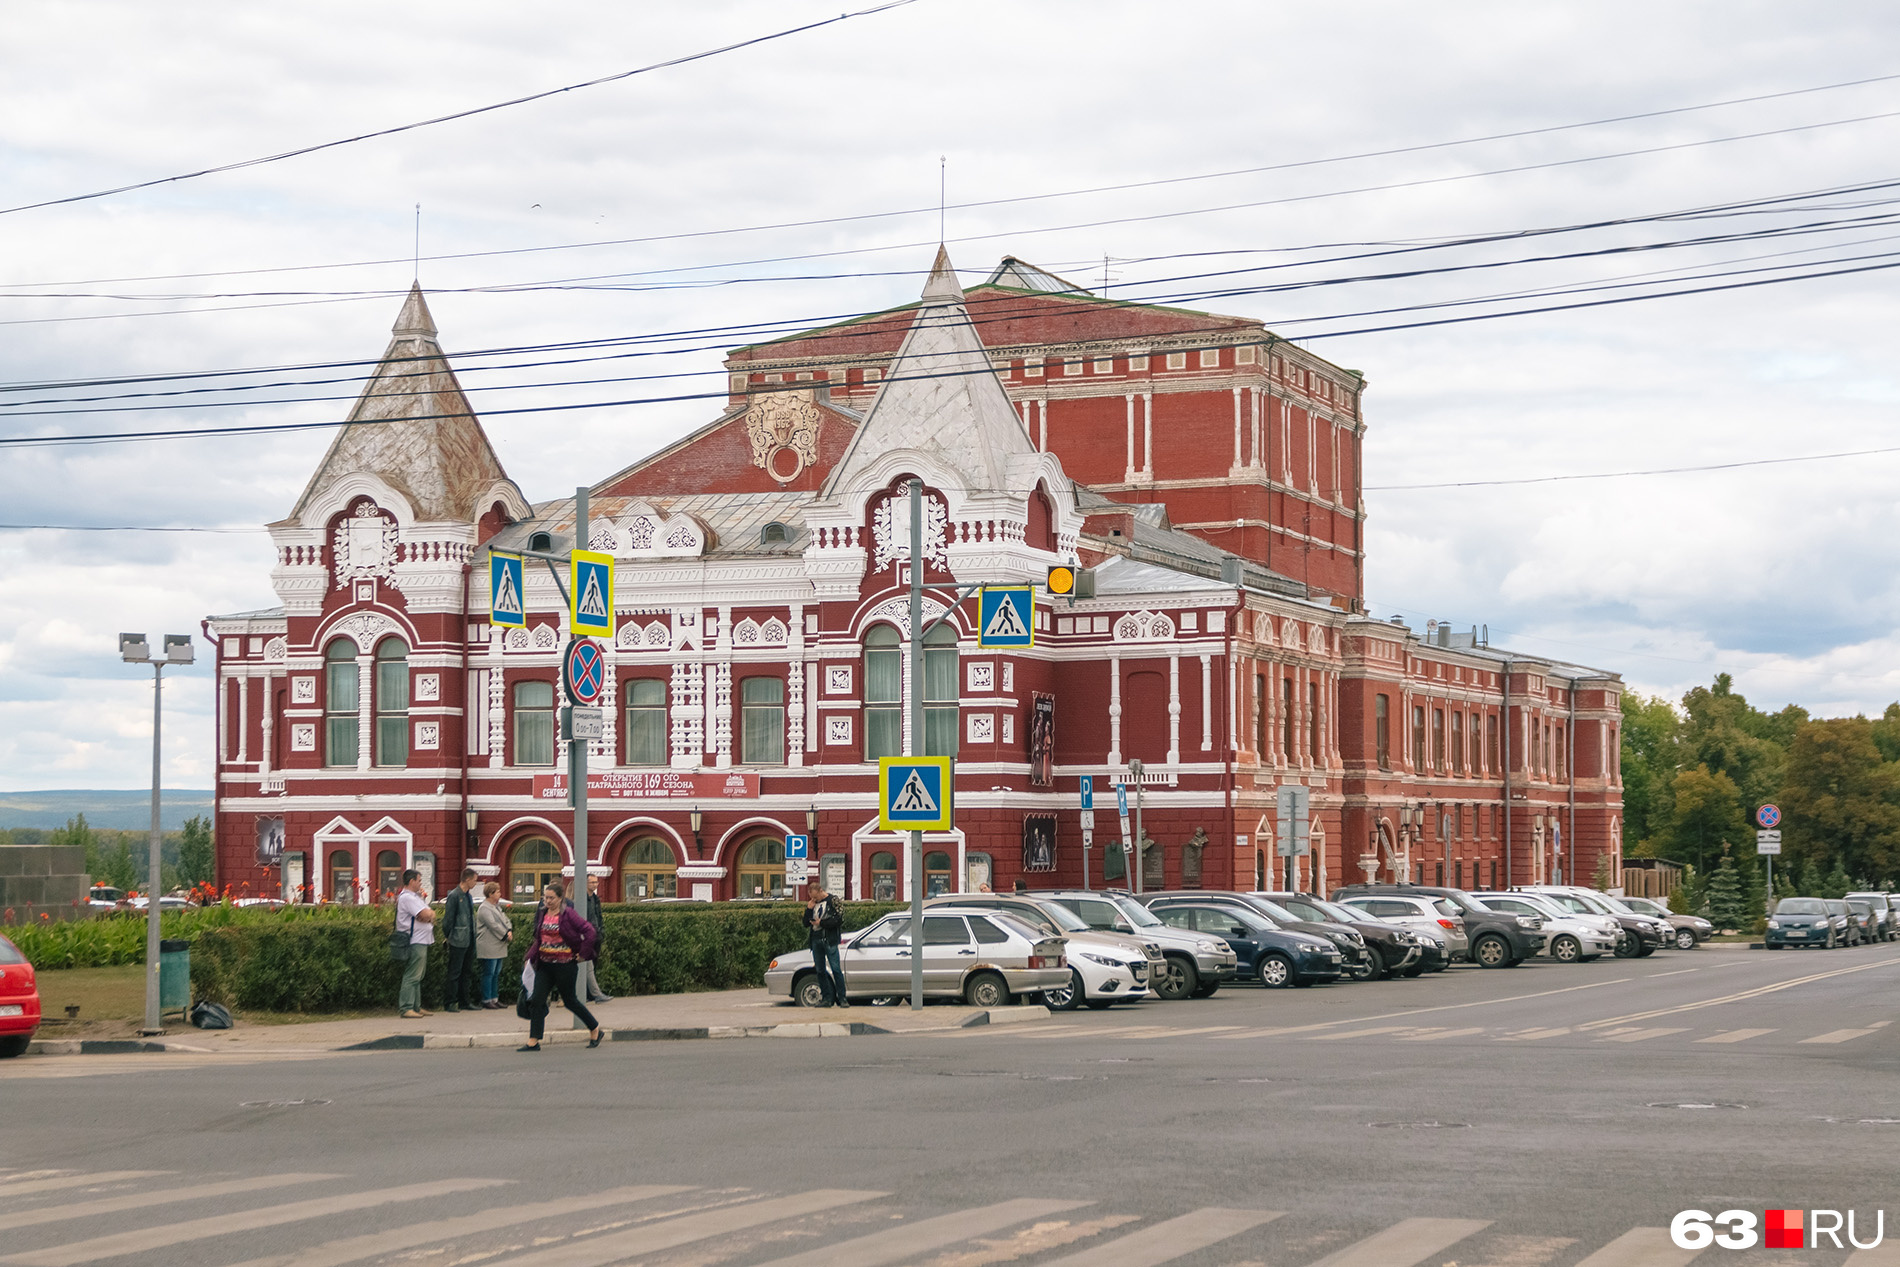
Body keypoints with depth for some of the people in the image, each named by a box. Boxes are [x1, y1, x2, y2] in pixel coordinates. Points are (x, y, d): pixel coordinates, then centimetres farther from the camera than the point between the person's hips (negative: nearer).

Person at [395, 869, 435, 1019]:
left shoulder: (415, 897, 20)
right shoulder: (407, 897, -14)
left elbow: (430, 914, 17)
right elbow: (426, 914, -21)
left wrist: (429, 915, -6)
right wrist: (430, 914, 1)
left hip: (422, 942, 11)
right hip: (415, 943, -11)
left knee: (417, 977, 14)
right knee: (412, 977, -11)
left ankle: (416, 1007, 19)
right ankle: (406, 1008, -12)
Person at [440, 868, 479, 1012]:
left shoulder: (468, 896, 14)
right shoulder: (454, 896, -12)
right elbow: (448, 918, -11)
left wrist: (473, 936, 15)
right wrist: (448, 936, -8)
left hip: (469, 941, 8)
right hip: (458, 941, -8)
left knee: (467, 972, 12)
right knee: (454, 973, -4)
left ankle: (465, 1001, 18)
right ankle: (449, 1004, 0)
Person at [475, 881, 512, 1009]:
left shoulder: (496, 906, 16)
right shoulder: (484, 908, -13)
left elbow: (505, 920, 15)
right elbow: (493, 925, -19)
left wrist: (509, 931, -4)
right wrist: (506, 935, -12)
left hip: (499, 947, 9)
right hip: (489, 948, -9)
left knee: (496, 974, 11)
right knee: (489, 974, -5)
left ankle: (494, 998, 16)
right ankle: (486, 1000, -1)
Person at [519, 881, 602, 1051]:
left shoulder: (568, 914, -13)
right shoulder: (542, 913, 7)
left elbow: (589, 930, -16)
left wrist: (583, 954, -14)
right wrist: (530, 957, 9)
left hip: (565, 965, -6)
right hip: (544, 964, 6)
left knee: (570, 1001, 6)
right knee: (536, 1001, -2)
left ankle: (595, 1031, 25)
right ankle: (533, 1042, 1)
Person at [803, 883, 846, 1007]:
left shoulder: (833, 901, 0)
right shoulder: (812, 904, 16)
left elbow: (839, 920, -9)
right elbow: (806, 923, 14)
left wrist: (821, 923, -9)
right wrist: (809, 909, 0)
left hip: (829, 940, -6)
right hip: (816, 940, 6)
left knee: (836, 969, -9)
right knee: (820, 970, 5)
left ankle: (842, 998, -8)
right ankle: (827, 998, 9)